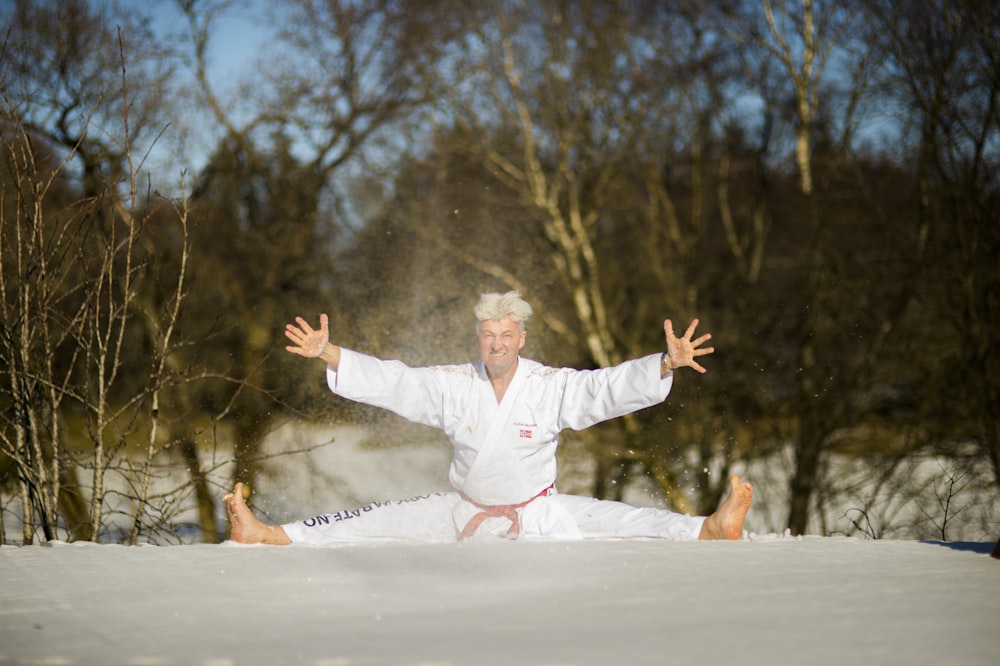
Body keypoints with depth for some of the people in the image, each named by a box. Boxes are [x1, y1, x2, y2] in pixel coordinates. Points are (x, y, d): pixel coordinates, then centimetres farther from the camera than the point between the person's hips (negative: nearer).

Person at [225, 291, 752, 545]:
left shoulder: (552, 387, -12)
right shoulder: (454, 386, -6)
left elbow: (610, 386, -22)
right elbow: (388, 380, -7)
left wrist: (666, 363, -39)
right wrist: (327, 353, -16)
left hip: (539, 514, -1)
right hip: (464, 513, 2)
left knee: (624, 522, -22)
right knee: (375, 522, -9)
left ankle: (709, 531, -38)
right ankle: (269, 537, -13)